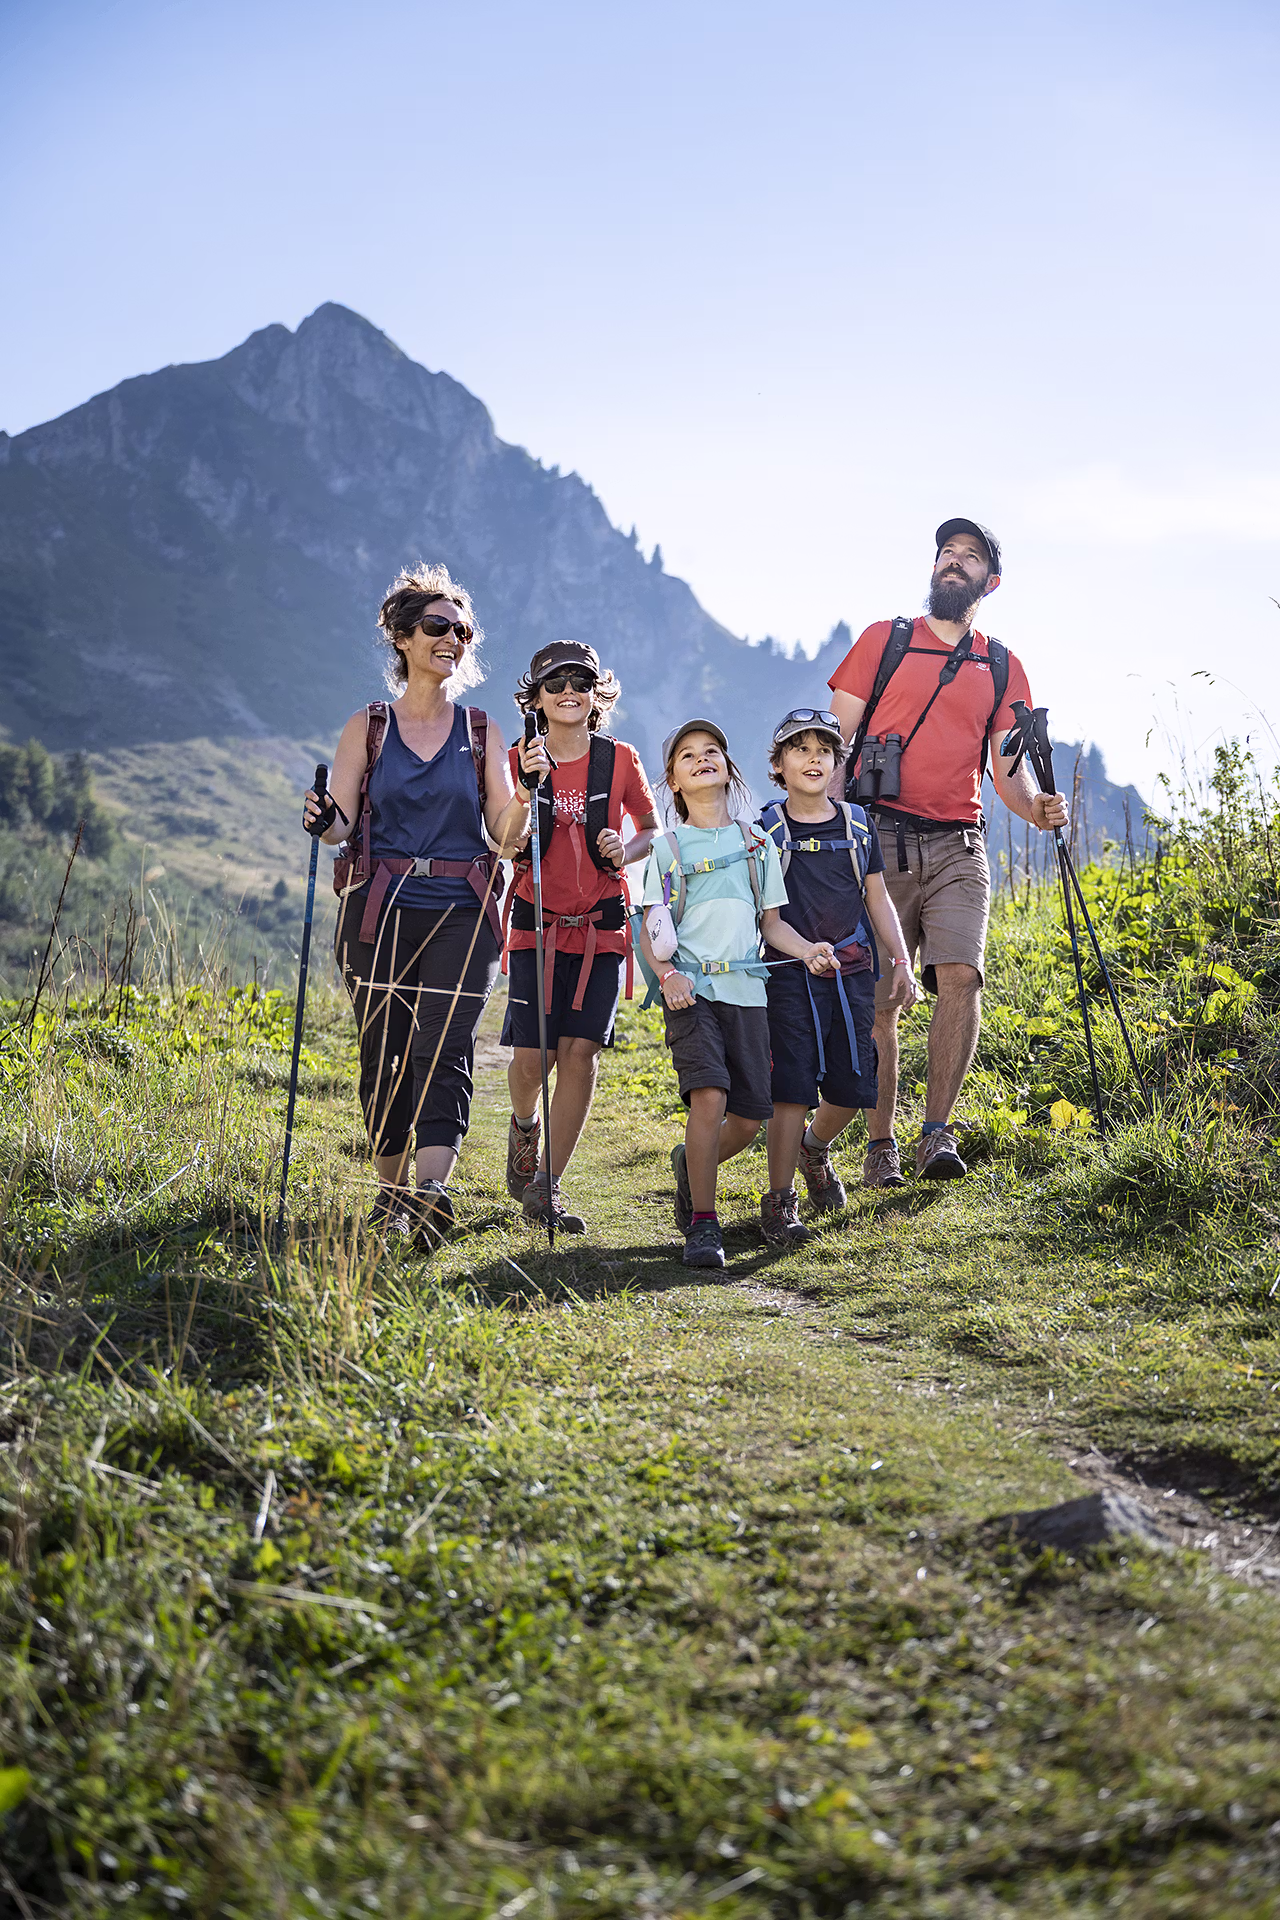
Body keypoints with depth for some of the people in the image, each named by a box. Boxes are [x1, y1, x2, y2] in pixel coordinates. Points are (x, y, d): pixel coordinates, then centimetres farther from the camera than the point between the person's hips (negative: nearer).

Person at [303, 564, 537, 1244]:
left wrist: (525, 796, -14)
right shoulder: (367, 727, 8)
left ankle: (431, 1188, -27)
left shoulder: (482, 731, 11)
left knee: (444, 1051, -14)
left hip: (460, 914, 0)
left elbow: (505, 835, 5)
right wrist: (322, 818, -20)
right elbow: (342, 824, 2)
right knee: (385, 1055, 3)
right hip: (379, 912, 0)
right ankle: (391, 1190, 19)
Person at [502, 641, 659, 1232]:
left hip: (601, 925, 0)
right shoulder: (519, 761, 2)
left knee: (579, 1049, -9)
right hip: (536, 923, 0)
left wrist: (624, 853, -6)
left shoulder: (619, 760, 3)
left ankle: (545, 1184, 0)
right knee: (532, 1054, -7)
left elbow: (652, 830, 15)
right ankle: (524, 1126, 29)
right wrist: (529, 785, -22)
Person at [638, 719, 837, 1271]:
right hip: (691, 990, -3)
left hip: (745, 991, 3)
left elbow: (771, 921, 15)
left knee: (748, 1118, 1)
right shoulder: (668, 848, 7)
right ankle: (703, 1225, -13)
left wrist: (807, 950, -4)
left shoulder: (757, 844, 15)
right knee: (710, 1095, -22)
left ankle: (690, 1165, 33)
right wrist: (667, 975, -14)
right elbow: (651, 929, 4)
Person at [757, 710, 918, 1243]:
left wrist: (900, 963, 9)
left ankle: (814, 1148, 36)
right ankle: (779, 1201, 1)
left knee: (851, 1087, 4)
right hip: (789, 975, -4)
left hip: (852, 971, 4)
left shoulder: (857, 823, 11)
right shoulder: (765, 829, 1)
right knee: (792, 1089, -9)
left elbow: (877, 899, 16)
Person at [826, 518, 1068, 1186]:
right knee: (877, 998, -2)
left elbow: (1008, 767, 12)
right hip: (878, 838, -1)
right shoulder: (883, 640, 10)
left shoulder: (1002, 668, 16)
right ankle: (880, 1144, 9)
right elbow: (832, 741, 7)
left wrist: (1035, 806, -11)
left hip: (957, 847, 1)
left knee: (961, 974, -18)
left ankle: (937, 1132, -12)